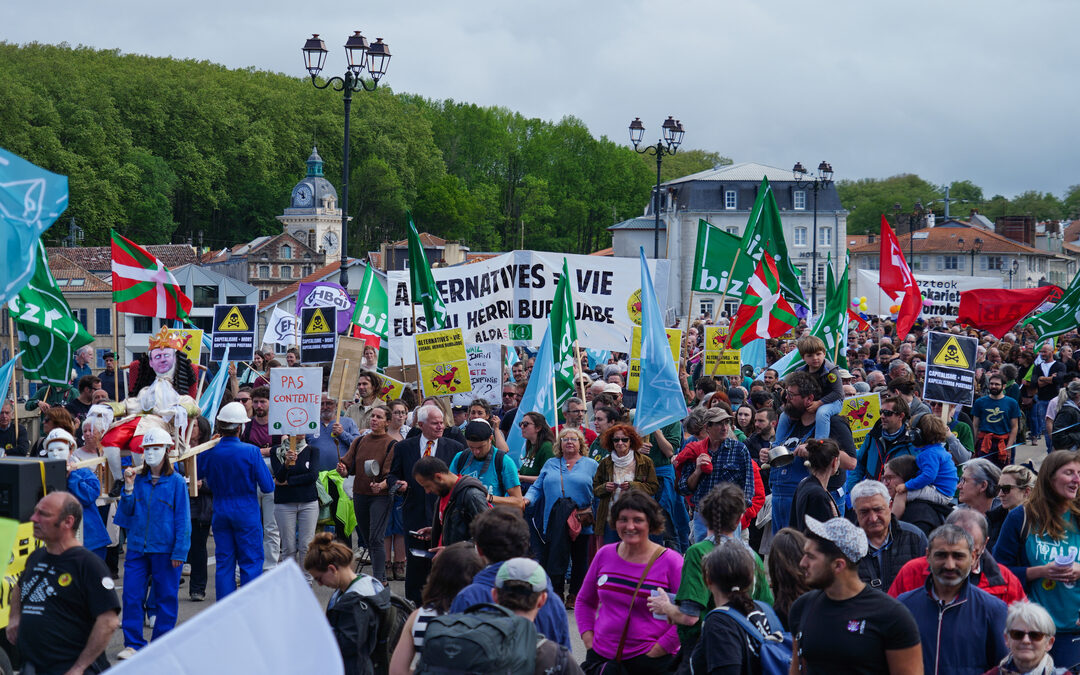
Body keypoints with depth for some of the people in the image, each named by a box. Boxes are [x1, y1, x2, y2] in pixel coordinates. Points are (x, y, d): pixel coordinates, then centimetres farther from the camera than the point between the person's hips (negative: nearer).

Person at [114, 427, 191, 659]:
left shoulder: (176, 482, -2)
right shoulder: (138, 479, 7)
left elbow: (183, 518, -3)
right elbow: (126, 512, 9)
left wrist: (179, 551, -8)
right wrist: (129, 488, -6)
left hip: (165, 549, -3)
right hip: (137, 547, 3)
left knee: (165, 597, 5)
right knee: (131, 595, -2)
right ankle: (133, 644, 6)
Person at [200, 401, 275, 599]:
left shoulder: (209, 453, -6)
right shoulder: (251, 451, -15)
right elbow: (268, 486, -13)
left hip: (220, 513, 3)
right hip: (247, 512, -3)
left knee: (224, 563, 9)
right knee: (251, 562, 4)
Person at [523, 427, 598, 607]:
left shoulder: (590, 465, 8)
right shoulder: (551, 464, 16)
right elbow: (537, 487, 14)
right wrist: (527, 499, -6)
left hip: (581, 522, -1)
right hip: (554, 522, 1)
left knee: (579, 559, 5)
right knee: (554, 558, -4)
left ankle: (574, 595, 15)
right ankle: (556, 595, 3)